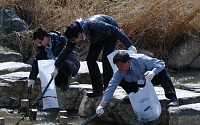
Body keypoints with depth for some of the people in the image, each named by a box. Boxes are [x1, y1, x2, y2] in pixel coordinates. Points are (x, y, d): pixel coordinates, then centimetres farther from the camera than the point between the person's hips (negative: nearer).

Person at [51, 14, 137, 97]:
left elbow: (115, 30, -34)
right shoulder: (74, 34, -22)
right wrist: (56, 67, -2)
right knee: (90, 59, -5)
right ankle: (98, 89, 3)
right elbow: (66, 51, -6)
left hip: (110, 31, -6)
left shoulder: (93, 26, -43)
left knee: (106, 59, -18)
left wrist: (129, 46, -32)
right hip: (99, 36, 6)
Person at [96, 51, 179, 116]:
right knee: (121, 81, -21)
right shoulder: (119, 73, -24)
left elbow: (160, 63, -30)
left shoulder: (140, 59, -34)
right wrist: (102, 105, -38)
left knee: (162, 72, -35)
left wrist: (153, 72, -51)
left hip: (150, 79, -4)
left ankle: (173, 99, -41)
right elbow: (110, 88, -27)